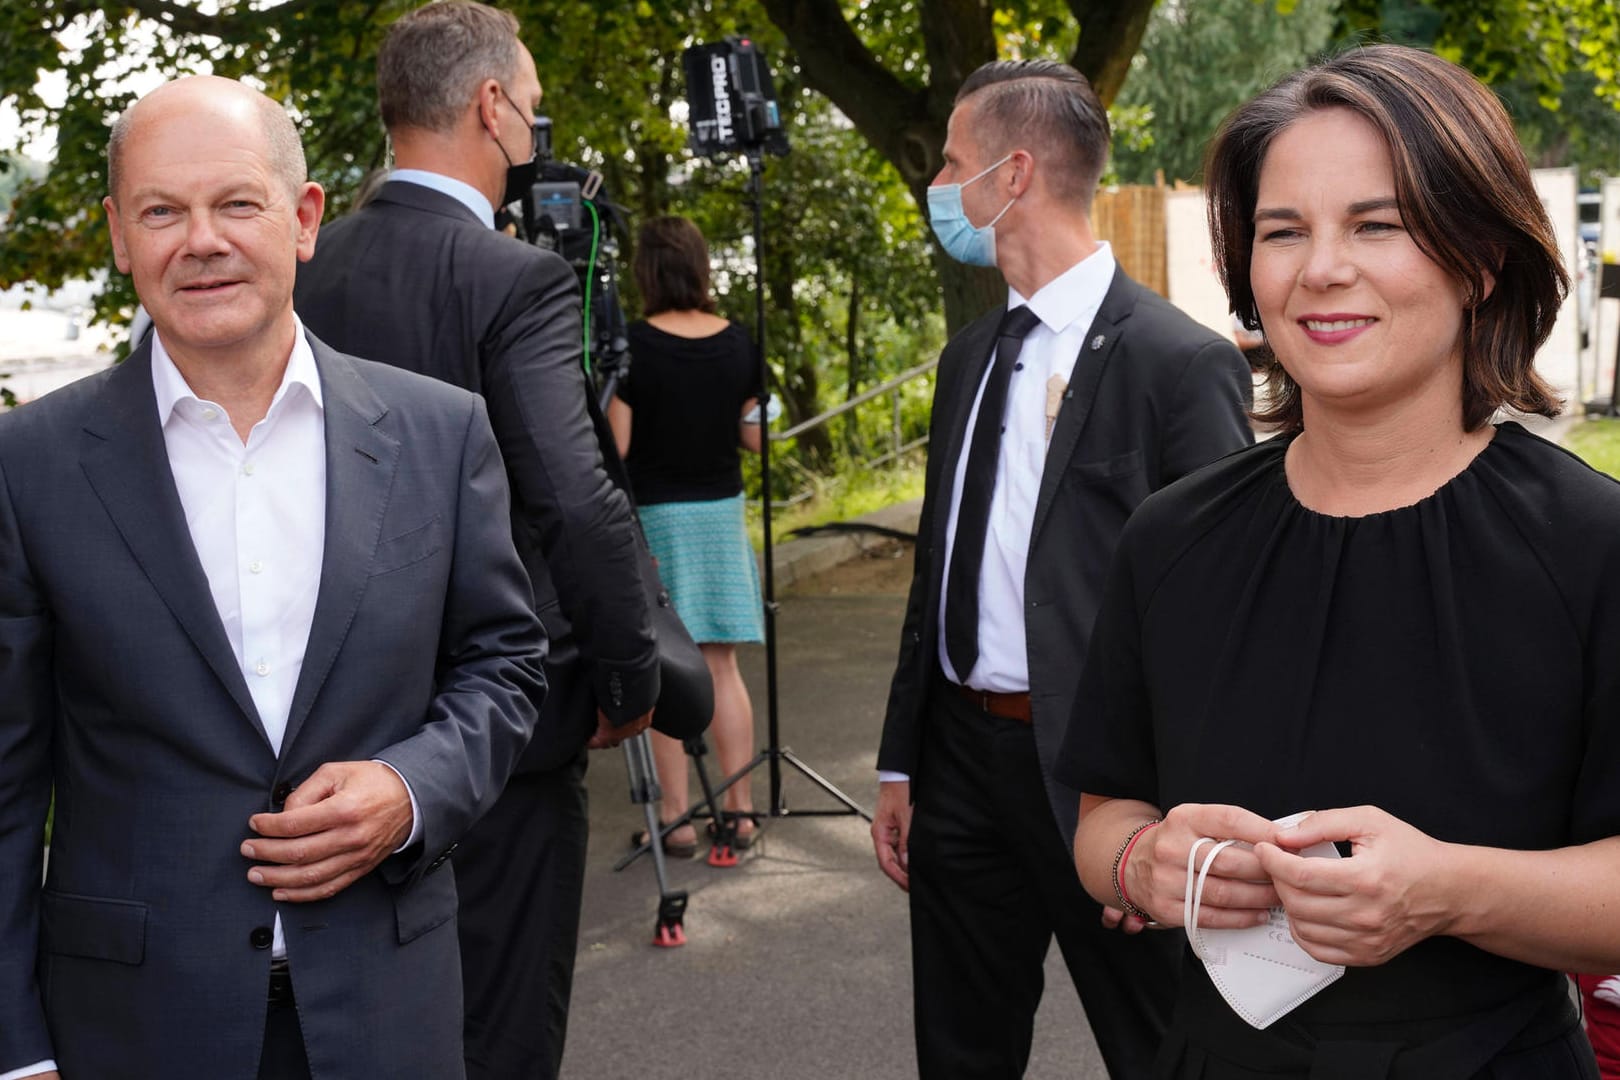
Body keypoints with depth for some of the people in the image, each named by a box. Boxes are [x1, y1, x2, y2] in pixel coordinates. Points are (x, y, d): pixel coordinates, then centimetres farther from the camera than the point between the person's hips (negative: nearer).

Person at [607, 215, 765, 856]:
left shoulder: (635, 344, -12)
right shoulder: (737, 342, 0)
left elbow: (616, 445, -13)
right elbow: (755, 436, 6)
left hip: (653, 514, -4)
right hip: (721, 509, 4)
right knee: (721, 665, 10)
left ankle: (677, 818, 6)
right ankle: (739, 810, 12)